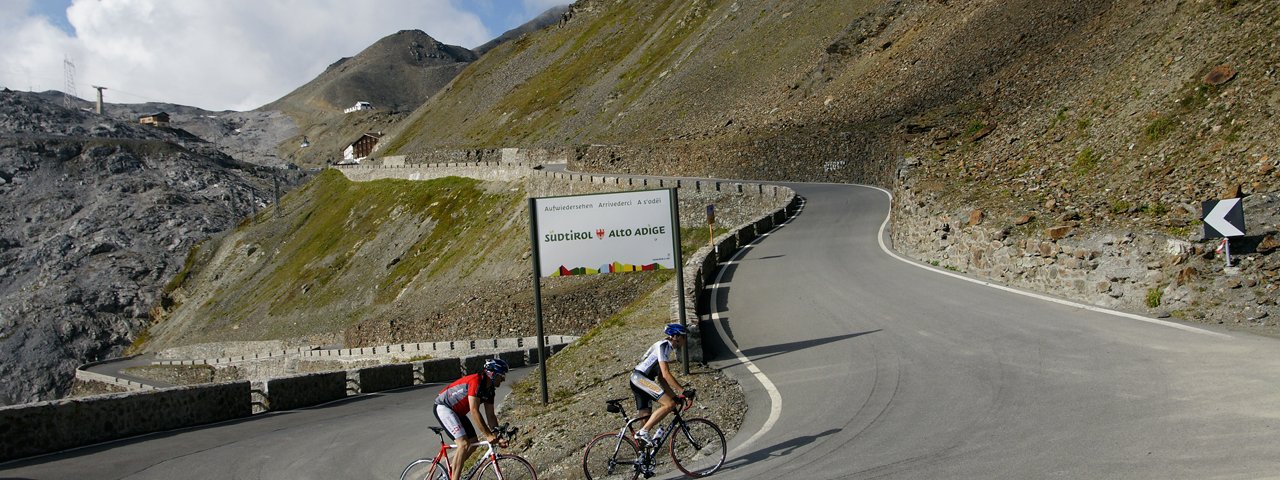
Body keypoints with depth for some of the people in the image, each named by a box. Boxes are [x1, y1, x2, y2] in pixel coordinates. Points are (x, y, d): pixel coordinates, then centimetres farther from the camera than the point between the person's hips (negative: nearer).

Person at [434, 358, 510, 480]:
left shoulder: (489, 390, 1)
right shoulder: (476, 381, -27)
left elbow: (490, 416, 4)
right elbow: (474, 411, -31)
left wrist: (498, 436, -7)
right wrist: (488, 435, -31)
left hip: (458, 412, 9)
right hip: (443, 407, -9)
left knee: (473, 444, 5)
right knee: (464, 444, -21)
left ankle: (451, 468, 24)